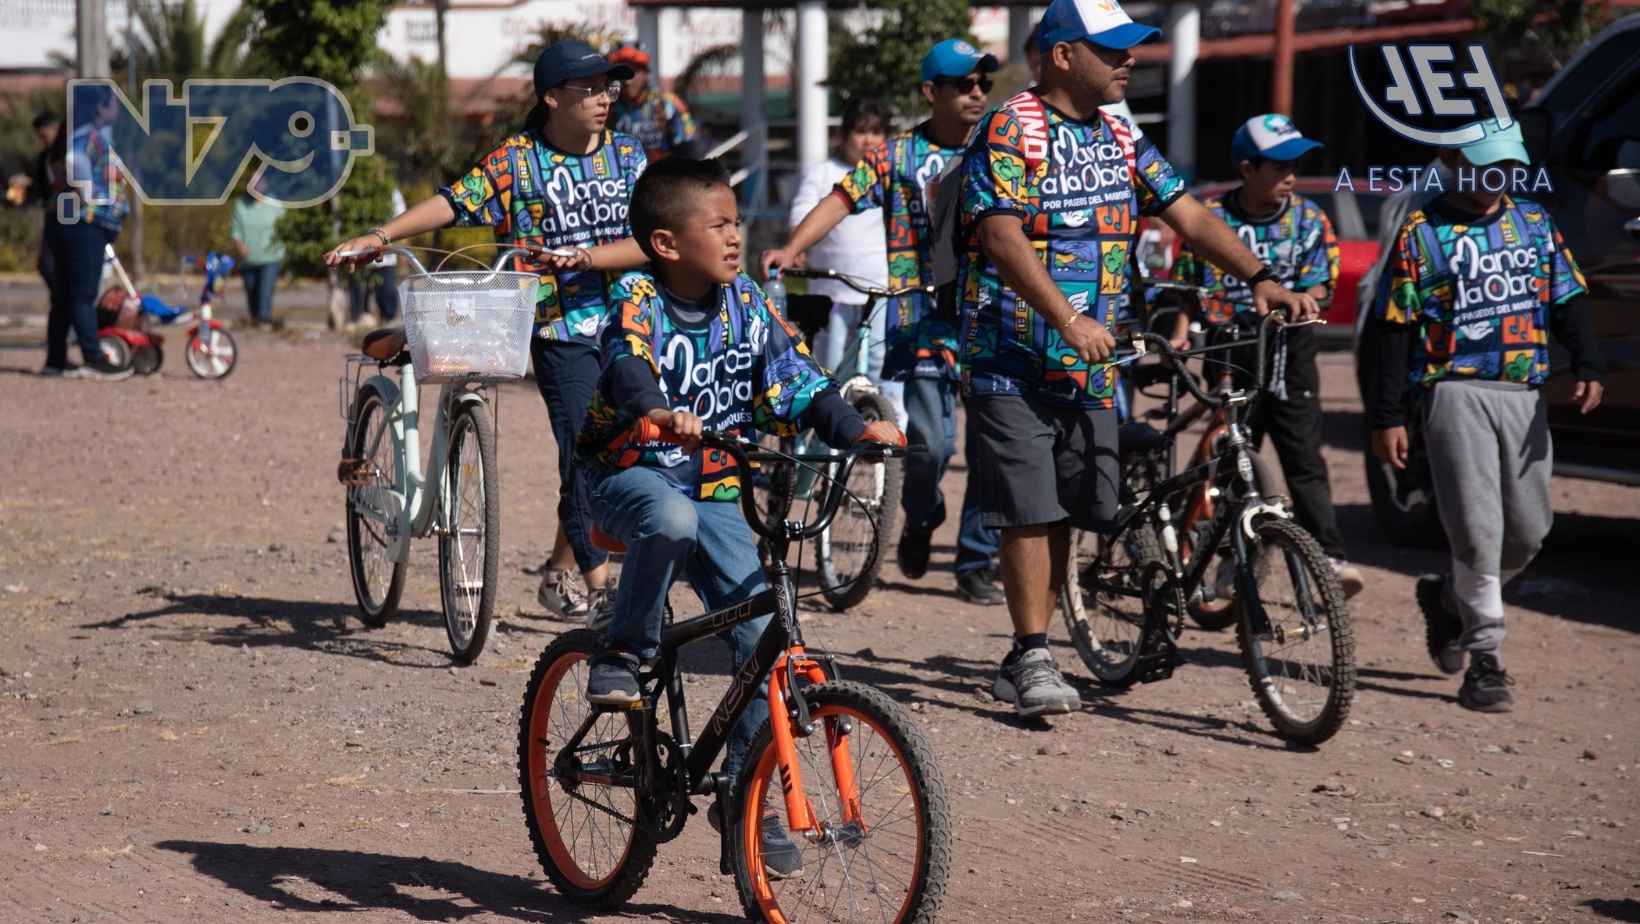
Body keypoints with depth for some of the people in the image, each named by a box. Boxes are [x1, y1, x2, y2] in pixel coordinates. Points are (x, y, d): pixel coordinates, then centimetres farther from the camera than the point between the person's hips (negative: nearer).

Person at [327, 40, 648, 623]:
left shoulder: (626, 155, 4)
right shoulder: (518, 160, -2)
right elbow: (455, 202, -9)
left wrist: (586, 257, -20)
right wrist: (382, 235, -21)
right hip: (562, 330, -3)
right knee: (583, 455, -11)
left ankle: (560, 570, 24)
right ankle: (599, 590, -4)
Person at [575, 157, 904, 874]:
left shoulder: (745, 303, 2)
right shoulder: (637, 301, -13)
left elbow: (796, 381, -1)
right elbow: (629, 366, -33)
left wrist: (855, 428, -20)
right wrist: (660, 413, -55)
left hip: (715, 490, 4)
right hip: (633, 475, -4)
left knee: (765, 634, -8)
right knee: (671, 519, -41)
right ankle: (622, 654, -17)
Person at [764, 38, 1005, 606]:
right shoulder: (899, 156, 4)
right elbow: (842, 199, -5)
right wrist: (792, 249, -20)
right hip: (924, 319, -3)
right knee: (931, 443, -12)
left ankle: (977, 564, 9)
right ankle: (920, 521, 20)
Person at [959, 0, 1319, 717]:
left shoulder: (1119, 139, 12)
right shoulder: (1010, 132, -11)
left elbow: (1189, 216, 8)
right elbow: (1003, 235, -22)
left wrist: (1260, 279, -7)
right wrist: (1067, 319, -34)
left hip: (1088, 366, 7)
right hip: (1013, 359, -7)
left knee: (1064, 515, 7)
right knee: (1030, 511, -9)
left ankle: (1022, 658, 16)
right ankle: (1034, 659, -2)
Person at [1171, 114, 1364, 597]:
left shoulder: (1309, 219, 3)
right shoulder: (1211, 218, 1)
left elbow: (1318, 285, -3)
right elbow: (1189, 287, 7)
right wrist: (1180, 335, -7)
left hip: (1288, 356, 0)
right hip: (1231, 359, 0)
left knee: (1305, 460, -6)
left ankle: (1330, 557, -12)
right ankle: (1235, 567, 11)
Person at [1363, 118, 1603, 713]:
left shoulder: (1534, 224, 14)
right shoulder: (1422, 234, 0)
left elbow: (1568, 301, 15)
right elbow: (1394, 330, -1)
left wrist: (1587, 367, -3)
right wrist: (1386, 417, -6)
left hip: (1524, 394, 5)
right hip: (1456, 391, -5)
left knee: (1528, 530, 5)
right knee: (1479, 530, -12)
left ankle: (1448, 598, 31)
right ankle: (1485, 660, -4)